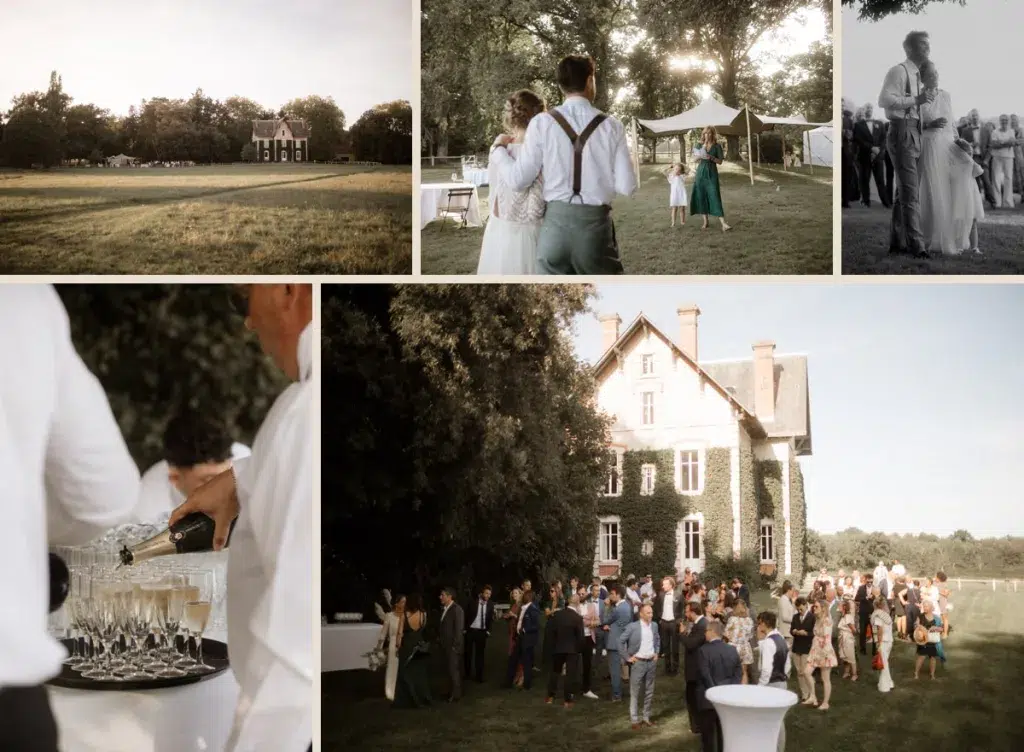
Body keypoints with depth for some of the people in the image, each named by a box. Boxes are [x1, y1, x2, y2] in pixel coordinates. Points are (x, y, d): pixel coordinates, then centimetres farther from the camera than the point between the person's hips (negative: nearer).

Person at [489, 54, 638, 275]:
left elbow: (518, 180, -3)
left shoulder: (542, 122, -2)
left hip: (555, 223, 1)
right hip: (596, 224, 0)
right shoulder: (611, 126, -1)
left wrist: (498, 149, 15)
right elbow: (626, 187, -3)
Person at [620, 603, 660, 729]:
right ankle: (634, 719, 8)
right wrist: (627, 657, -9)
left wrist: (657, 653, 12)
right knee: (635, 692, 2)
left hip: (652, 662, 5)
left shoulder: (654, 626, 4)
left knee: (649, 692, 11)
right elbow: (621, 641, -10)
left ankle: (647, 717, 22)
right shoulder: (632, 626, -13)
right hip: (638, 662, -5)